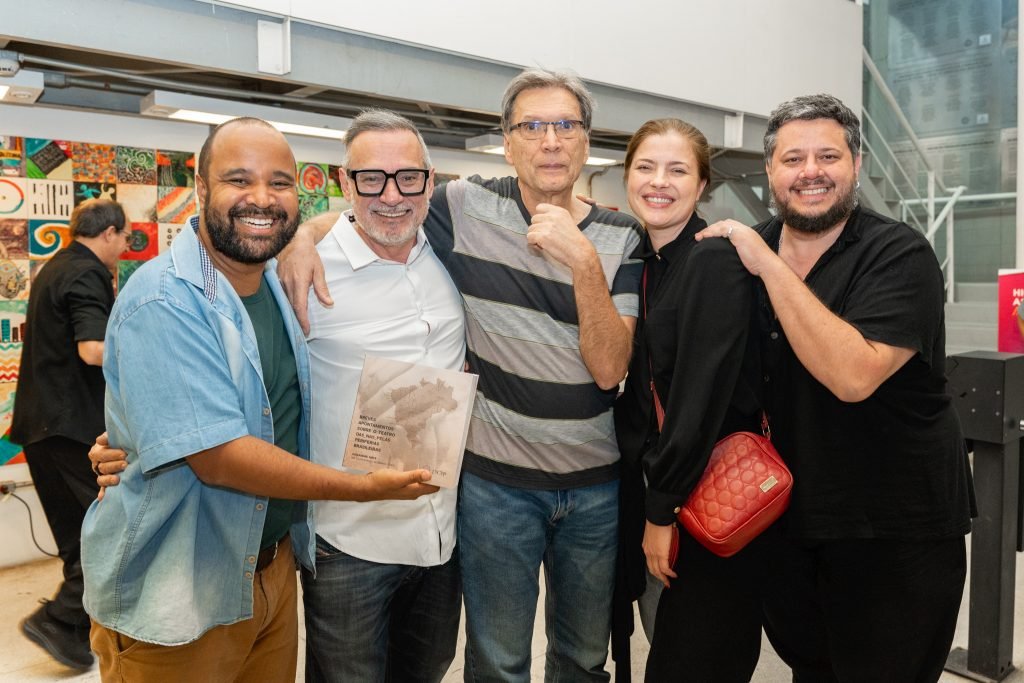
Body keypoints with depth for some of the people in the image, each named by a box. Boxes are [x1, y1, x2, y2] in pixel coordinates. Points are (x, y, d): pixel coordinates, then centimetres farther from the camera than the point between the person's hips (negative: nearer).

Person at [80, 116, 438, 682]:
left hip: (274, 566, 7)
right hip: (173, 600, -7)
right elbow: (218, 457, -28)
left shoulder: (276, 282, 3)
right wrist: (365, 487, -20)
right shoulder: (164, 303, -24)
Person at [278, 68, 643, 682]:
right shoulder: (468, 207, -8)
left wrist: (583, 261, -24)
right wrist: (304, 233, -16)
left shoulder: (620, 238, -4)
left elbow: (609, 368, -14)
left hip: (596, 483, 2)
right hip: (496, 478, -1)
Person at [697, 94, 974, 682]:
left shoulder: (900, 255, -16)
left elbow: (853, 376, -32)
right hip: (788, 514, 5)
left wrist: (771, 267, -28)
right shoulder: (747, 251, 1)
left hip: (895, 528, -4)